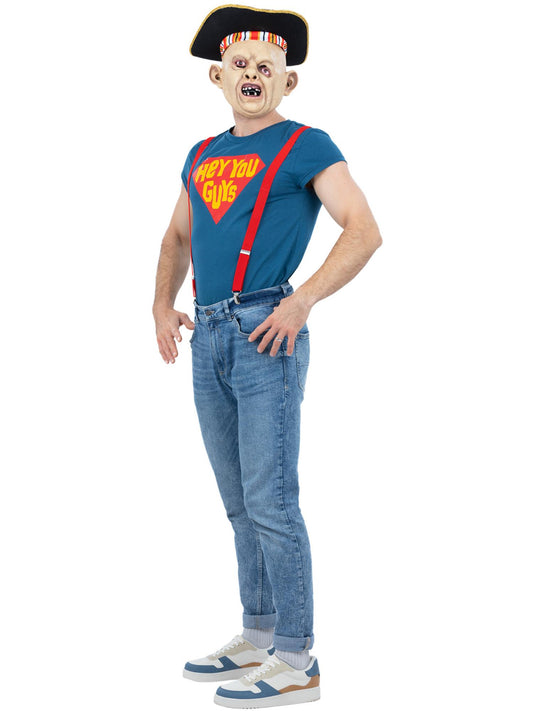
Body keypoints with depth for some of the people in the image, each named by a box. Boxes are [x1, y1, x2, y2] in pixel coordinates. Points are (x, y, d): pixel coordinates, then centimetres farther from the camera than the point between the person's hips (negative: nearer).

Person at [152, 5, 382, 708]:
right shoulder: (203, 156, 19)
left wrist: (302, 301, -18)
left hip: (267, 335, -7)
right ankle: (258, 636, 24)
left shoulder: (306, 147, -1)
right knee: (240, 503, 13)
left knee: (270, 501, -8)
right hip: (208, 338, 7)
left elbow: (365, 231, -9)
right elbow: (177, 239, 29)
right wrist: (163, 306, 12)